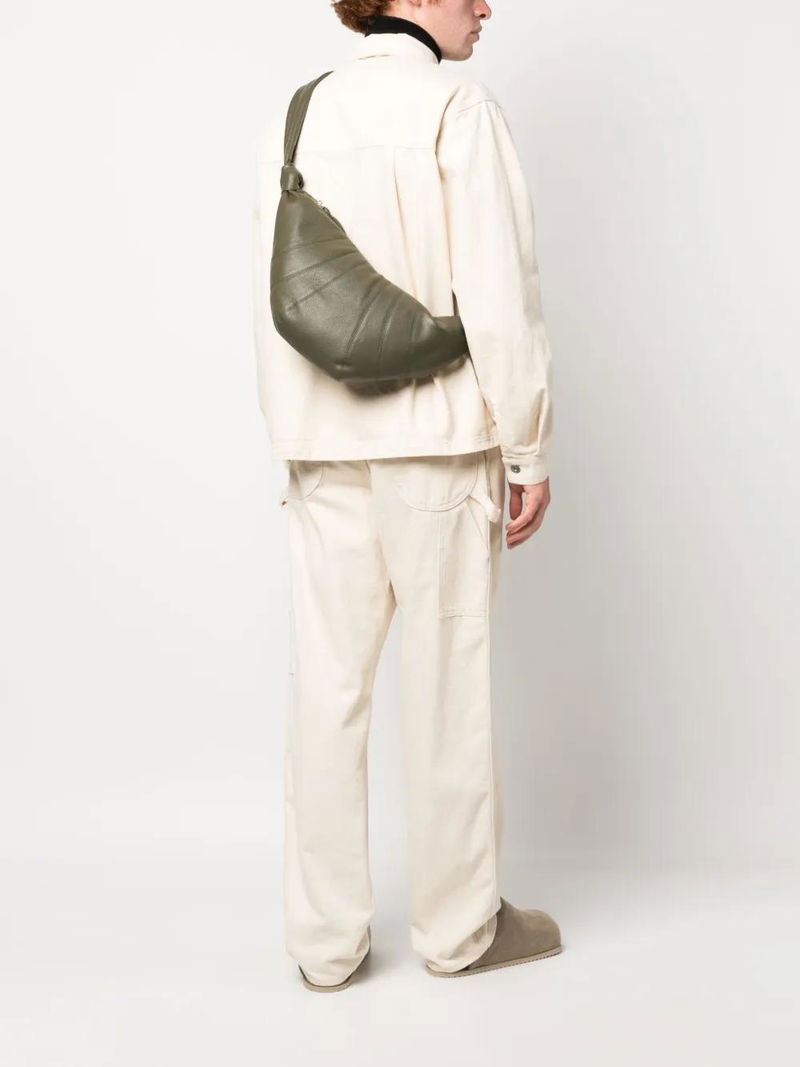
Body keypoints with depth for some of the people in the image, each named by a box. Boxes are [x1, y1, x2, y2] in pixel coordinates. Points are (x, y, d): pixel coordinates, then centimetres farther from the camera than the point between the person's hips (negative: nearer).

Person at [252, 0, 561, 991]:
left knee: (326, 690, 8)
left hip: (325, 451, 5)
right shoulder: (457, 106, -7)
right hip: (439, 443, -4)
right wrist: (529, 450, -4)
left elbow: (272, 302, 8)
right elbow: (497, 296, -11)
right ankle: (458, 925, 22)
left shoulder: (296, 114, 8)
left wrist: (291, 439, 15)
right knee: (446, 688, 6)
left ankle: (325, 940, 19)